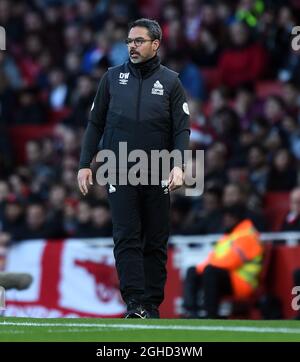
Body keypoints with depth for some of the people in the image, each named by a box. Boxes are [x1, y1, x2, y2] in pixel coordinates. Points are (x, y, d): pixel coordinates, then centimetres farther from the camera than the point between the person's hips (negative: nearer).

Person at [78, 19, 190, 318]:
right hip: (120, 174, 0)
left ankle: (152, 305, 10)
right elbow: (95, 123, 11)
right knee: (126, 238, -8)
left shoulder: (170, 81, 5)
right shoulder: (113, 78, 8)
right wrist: (85, 164, 4)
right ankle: (135, 302, -13)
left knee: (155, 242, 4)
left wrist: (178, 165, -15)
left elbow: (181, 129, 0)